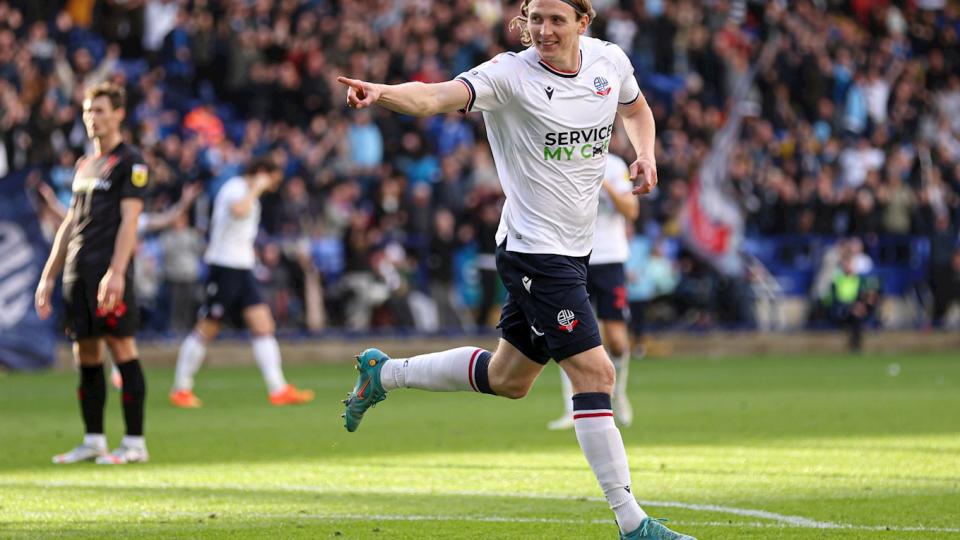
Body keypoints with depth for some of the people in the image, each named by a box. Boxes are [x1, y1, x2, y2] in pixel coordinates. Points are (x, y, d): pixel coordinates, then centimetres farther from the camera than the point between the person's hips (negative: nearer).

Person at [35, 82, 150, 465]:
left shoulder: (130, 161, -2)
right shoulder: (84, 166, 20)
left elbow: (129, 218, -11)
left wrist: (116, 272, -21)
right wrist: (48, 276, 18)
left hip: (109, 271, -8)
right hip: (77, 272, 8)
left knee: (122, 348, -7)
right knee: (86, 356, 7)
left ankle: (134, 442, -5)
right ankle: (93, 440, 12)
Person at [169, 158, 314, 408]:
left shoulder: (247, 192, 18)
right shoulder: (236, 188, -12)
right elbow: (239, 210, -34)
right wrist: (256, 189, -23)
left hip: (242, 269, 9)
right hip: (224, 267, -9)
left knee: (263, 326, -2)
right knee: (207, 328, -2)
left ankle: (278, 390, -6)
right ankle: (181, 389, 8)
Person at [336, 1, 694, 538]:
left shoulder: (609, 61, 2)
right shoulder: (511, 75, -16)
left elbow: (636, 109, 24)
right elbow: (436, 97, -32)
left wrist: (646, 155, 4)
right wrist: (381, 93, -52)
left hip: (573, 250, 7)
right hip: (534, 249, -7)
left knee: (509, 378, 19)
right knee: (594, 371, -13)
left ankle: (385, 372, 38)